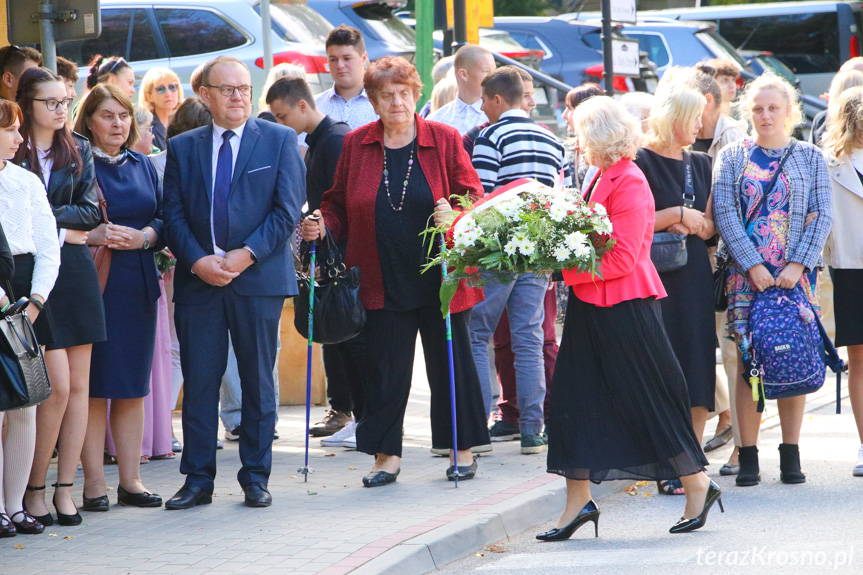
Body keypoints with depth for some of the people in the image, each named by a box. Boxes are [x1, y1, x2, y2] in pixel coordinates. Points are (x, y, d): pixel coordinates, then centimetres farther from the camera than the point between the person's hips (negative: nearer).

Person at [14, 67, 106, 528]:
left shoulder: (78, 151, 12)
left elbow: (91, 211, 5)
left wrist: (43, 218, -8)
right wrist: (60, 229, -7)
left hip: (75, 271, 4)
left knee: (78, 385, 3)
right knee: (57, 385, -10)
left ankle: (64, 489, 9)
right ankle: (34, 488, 3)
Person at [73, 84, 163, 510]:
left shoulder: (143, 166, 16)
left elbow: (162, 220, 12)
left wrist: (141, 237, -8)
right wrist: (92, 235, -20)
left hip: (137, 284, 5)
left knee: (132, 387, 7)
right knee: (92, 385, -4)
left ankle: (131, 479, 12)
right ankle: (93, 482, 1)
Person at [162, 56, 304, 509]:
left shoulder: (280, 140, 5)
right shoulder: (182, 148, 11)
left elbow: (287, 208, -2)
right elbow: (174, 214, 6)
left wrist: (248, 254, -12)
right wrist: (197, 260, -10)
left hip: (259, 276, -1)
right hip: (198, 279, 1)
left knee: (258, 381, 4)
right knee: (198, 381, 1)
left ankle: (255, 478, 12)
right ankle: (198, 480, 7)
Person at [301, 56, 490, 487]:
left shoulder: (444, 140, 1)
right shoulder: (356, 145, 5)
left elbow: (473, 199, 2)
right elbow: (340, 205, 11)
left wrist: (454, 216, -18)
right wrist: (322, 226, -9)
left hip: (439, 280, -1)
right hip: (383, 283, 1)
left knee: (450, 363, 6)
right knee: (384, 370, 3)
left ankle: (462, 450, 19)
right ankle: (386, 455, 13)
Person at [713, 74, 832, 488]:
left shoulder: (810, 158, 10)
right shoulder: (732, 157, 8)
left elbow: (821, 215, 3)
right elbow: (725, 213, -1)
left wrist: (797, 266, -10)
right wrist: (754, 265, -12)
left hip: (797, 274, 1)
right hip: (746, 273, -1)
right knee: (748, 362, -5)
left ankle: (791, 455, 6)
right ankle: (748, 456, -1)